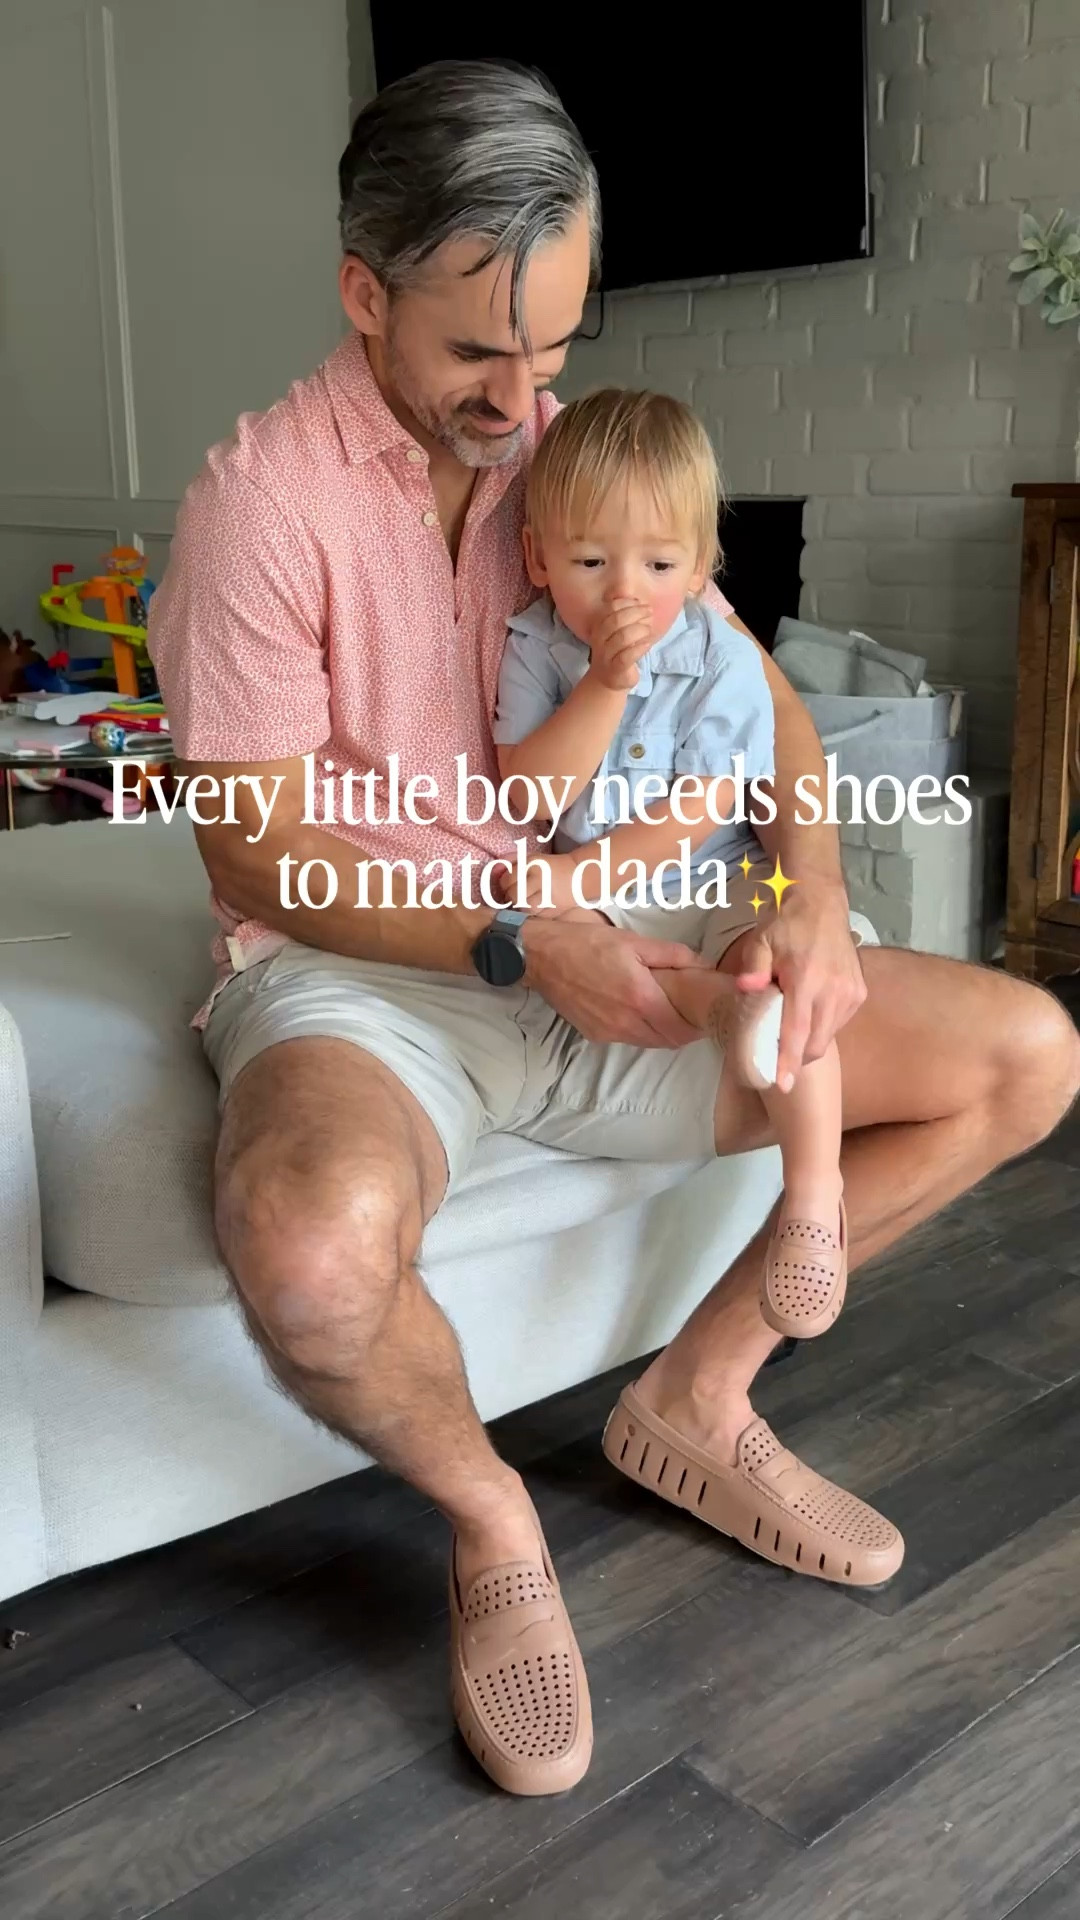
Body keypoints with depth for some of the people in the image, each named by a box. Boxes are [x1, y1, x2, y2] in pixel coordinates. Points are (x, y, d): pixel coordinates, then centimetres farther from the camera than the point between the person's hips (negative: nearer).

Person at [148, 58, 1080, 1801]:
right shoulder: (265, 496, -11)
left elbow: (762, 703, 6)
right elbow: (261, 862, -13)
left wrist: (813, 896, -13)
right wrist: (522, 938, -24)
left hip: (607, 955, 6)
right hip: (361, 973, -5)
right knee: (312, 1240, -42)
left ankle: (702, 1388, 8)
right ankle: (490, 1520, -6)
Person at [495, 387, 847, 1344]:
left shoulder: (721, 661, -8)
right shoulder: (533, 648, -3)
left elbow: (696, 817, -14)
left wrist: (584, 874, -20)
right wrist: (604, 686, -23)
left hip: (711, 884, -1)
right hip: (586, 895, 2)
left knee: (788, 965, -29)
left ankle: (813, 1193, -18)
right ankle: (715, 1003, -39)